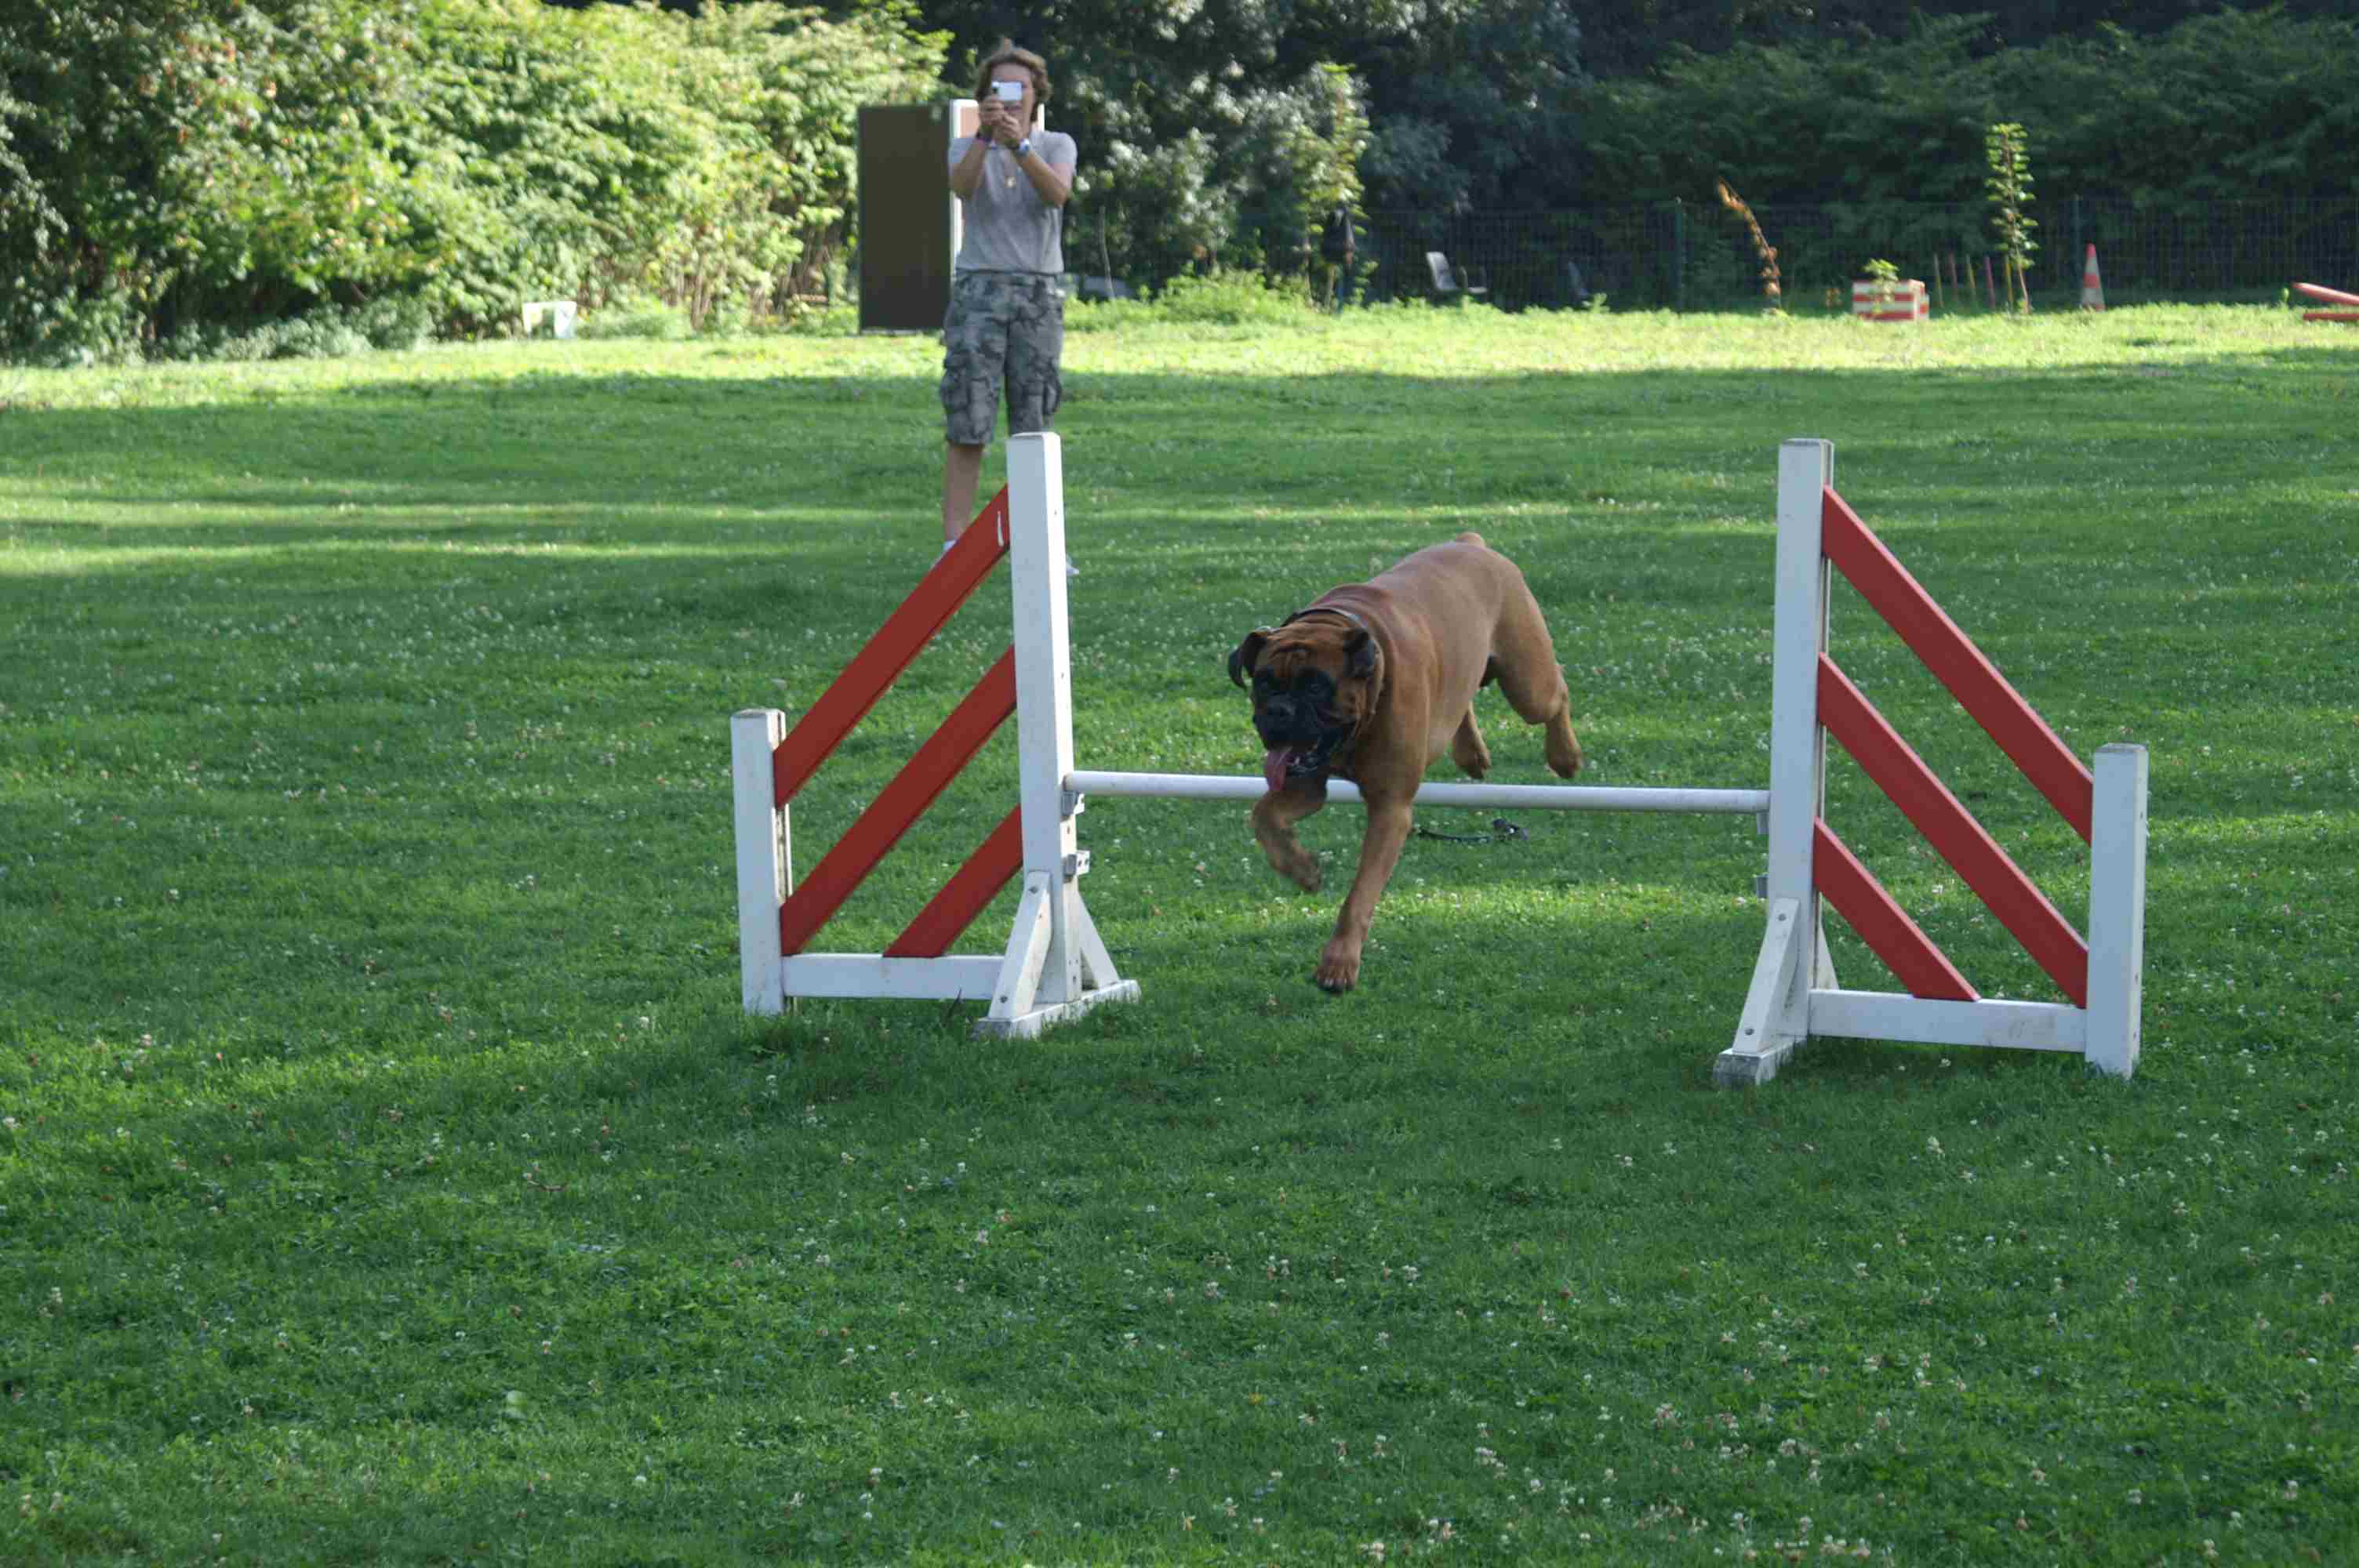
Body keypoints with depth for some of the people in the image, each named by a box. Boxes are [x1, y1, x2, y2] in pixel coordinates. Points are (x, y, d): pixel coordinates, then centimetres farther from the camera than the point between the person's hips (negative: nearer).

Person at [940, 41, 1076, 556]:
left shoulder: (1057, 145, 9)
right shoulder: (967, 148, 8)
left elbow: (1058, 193, -14)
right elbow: (961, 186, -17)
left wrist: (1019, 145, -30)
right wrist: (985, 135, -33)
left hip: (1039, 293, 1)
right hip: (979, 288, -1)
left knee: (1034, 424, 4)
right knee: (967, 423, -7)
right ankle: (953, 546, -9)